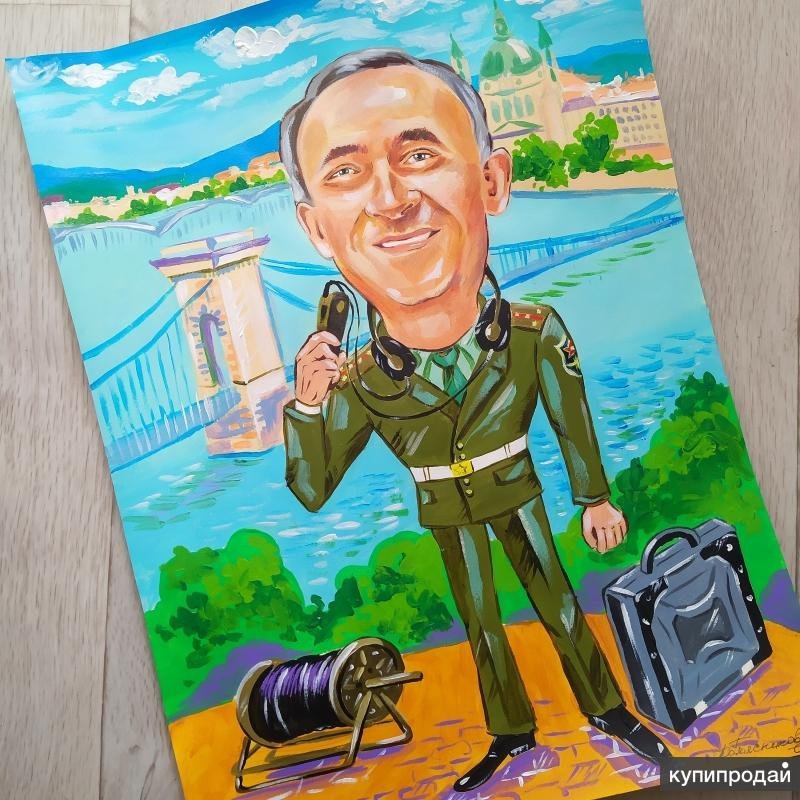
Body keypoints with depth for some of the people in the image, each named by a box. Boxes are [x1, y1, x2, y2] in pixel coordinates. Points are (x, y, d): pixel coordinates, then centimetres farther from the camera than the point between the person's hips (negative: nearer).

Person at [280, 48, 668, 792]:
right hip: (449, 519, 1)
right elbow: (310, 492, -16)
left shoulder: (536, 334, -25)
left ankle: (608, 709, 40)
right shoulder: (358, 382, -24)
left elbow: (572, 422, -9)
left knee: (559, 605, 15)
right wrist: (306, 405, -32)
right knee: (482, 626, 18)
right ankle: (513, 735, 41)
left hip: (517, 495, -1)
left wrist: (595, 499, 2)